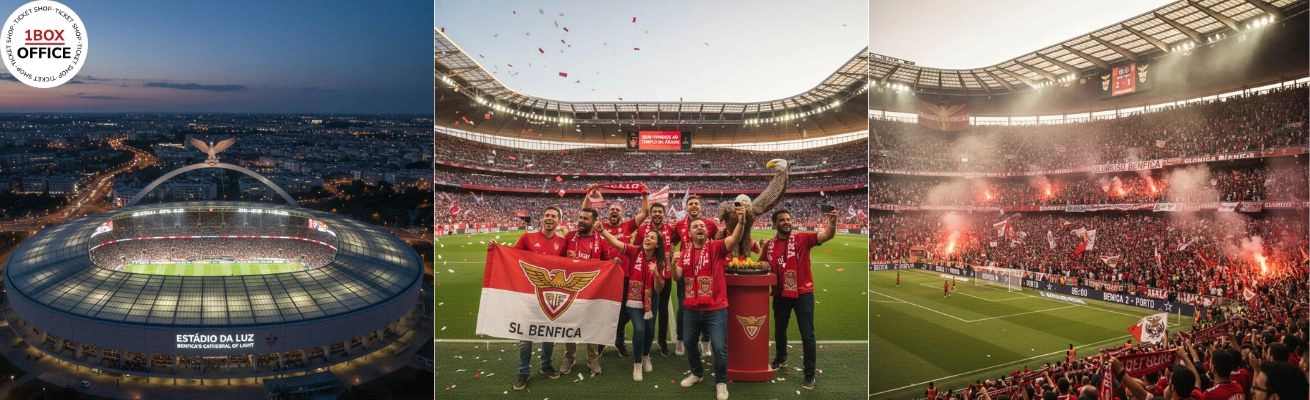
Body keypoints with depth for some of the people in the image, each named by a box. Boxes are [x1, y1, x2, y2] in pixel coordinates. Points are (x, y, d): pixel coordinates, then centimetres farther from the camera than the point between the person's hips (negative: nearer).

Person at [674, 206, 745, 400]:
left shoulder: (716, 247, -7)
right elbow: (677, 277, 1)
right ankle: (697, 373, 43)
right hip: (691, 308, 4)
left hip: (716, 308, -4)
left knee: (719, 348, -3)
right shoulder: (685, 252, 5)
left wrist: (741, 220, -44)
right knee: (688, 342, 19)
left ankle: (721, 382, 17)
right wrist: (673, 263, -19)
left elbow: (734, 239, -26)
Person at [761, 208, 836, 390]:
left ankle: (810, 374, 8)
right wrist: (764, 266, -6)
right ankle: (780, 358, 49)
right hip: (780, 294, 4)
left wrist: (832, 224, -43)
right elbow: (761, 263, 17)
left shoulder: (802, 238, -9)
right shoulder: (769, 244, 2)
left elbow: (825, 236, -23)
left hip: (803, 292, -4)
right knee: (779, 329, 23)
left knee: (807, 334, -3)